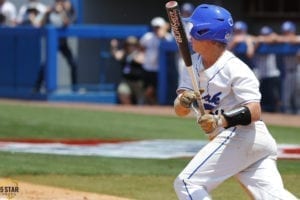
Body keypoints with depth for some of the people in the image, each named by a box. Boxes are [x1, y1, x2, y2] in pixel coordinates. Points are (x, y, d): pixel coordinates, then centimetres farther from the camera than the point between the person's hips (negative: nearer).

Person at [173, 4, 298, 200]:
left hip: (240, 137, -8)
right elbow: (180, 110, 6)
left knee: (187, 183, -10)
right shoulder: (195, 63, 11)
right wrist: (184, 101, -18)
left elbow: (254, 112, -21)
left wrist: (222, 120, -36)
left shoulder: (234, 68, -13)